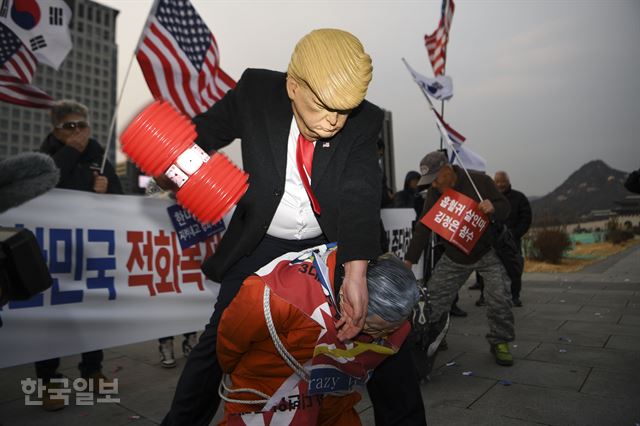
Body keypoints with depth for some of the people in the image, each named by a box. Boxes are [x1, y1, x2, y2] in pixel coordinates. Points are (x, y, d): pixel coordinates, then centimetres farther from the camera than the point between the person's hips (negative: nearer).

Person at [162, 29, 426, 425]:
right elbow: (205, 132, -2)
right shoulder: (255, 92, -16)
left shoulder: (364, 122, -17)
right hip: (262, 244, 0)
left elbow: (361, 195, -29)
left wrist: (356, 274, -43)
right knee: (221, 337, 4)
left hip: (334, 244, 1)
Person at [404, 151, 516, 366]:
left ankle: (500, 342, 10)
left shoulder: (479, 181, -14)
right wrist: (409, 260, -8)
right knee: (433, 296, -1)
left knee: (499, 297, -12)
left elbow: (505, 207, -4)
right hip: (454, 257, 3)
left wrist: (493, 208, -30)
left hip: (487, 251, -2)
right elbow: (422, 228, -4)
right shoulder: (434, 193, -5)